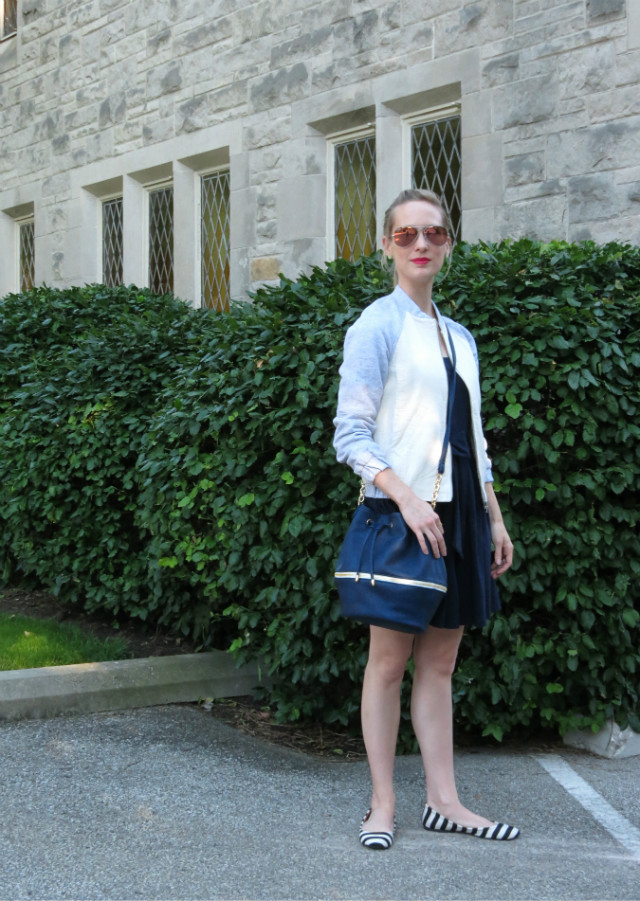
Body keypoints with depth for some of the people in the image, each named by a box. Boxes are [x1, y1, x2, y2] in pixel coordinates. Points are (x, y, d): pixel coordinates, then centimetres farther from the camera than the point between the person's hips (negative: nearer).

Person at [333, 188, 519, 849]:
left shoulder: (459, 337, 17)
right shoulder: (378, 325, -3)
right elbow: (350, 434, -10)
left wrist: (494, 519, 17)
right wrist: (404, 496, -21)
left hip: (459, 516, 6)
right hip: (401, 513, -6)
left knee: (440, 663, 9)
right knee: (389, 661, 0)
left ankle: (443, 801, 15)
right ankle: (382, 806, 8)